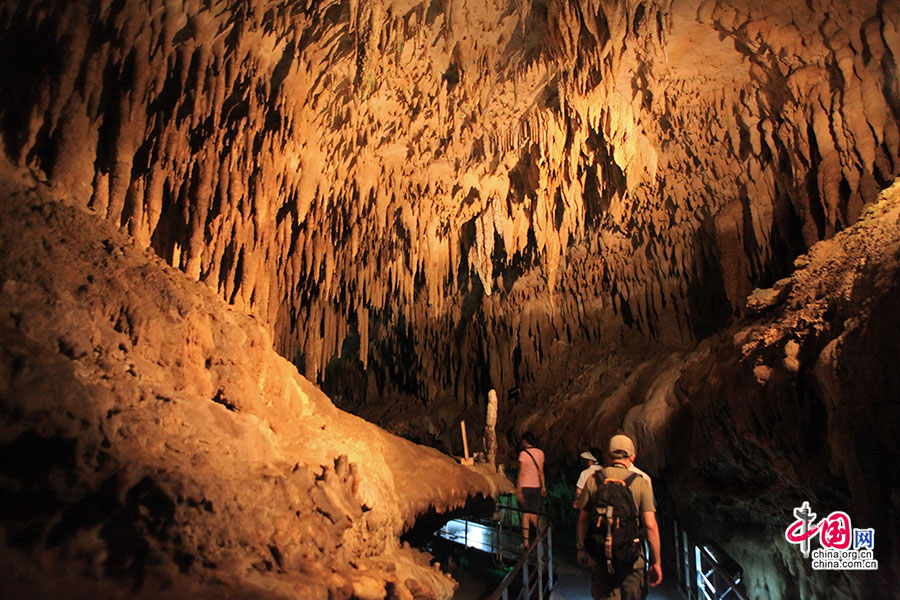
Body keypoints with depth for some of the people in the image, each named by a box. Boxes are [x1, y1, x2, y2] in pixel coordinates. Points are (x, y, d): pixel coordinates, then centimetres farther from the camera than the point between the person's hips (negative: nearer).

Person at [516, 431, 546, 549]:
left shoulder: (523, 453, -9)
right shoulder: (540, 453, 5)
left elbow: (521, 473, -12)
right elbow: (541, 472, 8)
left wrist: (518, 490, -10)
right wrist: (543, 486, 15)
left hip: (524, 486, -4)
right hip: (536, 486, 4)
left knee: (525, 514, 4)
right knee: (533, 514, 13)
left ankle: (526, 541, 3)